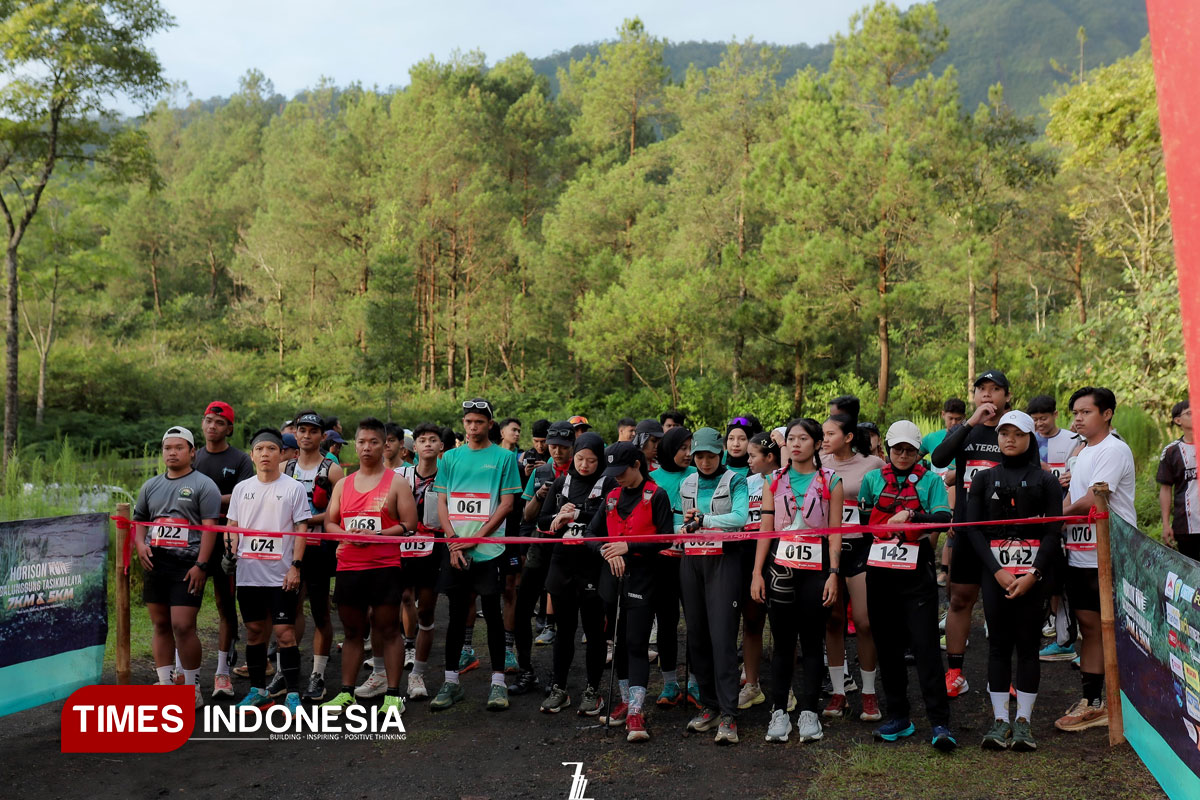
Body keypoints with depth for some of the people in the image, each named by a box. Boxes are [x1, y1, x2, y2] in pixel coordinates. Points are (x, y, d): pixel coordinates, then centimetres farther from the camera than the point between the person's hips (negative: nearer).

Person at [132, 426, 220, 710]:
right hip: (154, 563, 6)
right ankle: (165, 686, 20)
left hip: (187, 566, -6)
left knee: (183, 626, -10)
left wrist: (201, 564, -15)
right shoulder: (151, 486, 17)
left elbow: (209, 526, -8)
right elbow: (138, 519, 24)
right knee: (161, 625, 10)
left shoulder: (203, 485, -2)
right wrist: (140, 544, 4)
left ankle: (192, 690, 4)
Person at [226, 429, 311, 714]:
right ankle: (258, 690, 23)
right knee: (254, 630, 11)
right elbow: (233, 527, 15)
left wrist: (295, 566, -10)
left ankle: (292, 693, 3)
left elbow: (301, 529, -2)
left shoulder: (293, 488, -1)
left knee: (285, 631, -4)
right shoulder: (242, 488, 10)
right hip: (248, 573, 4)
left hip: (281, 574, -4)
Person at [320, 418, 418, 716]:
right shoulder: (343, 485, 14)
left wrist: (376, 535, -17)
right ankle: (346, 692, 21)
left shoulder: (396, 482, 1)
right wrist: (346, 534, -7)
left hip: (385, 567, -4)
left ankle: (393, 694, 7)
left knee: (388, 630, 0)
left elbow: (409, 525, -5)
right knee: (351, 631, 12)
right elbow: (329, 523, 14)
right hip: (348, 567, 4)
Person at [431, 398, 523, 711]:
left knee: (492, 614, 2)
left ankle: (498, 682, 11)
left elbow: (507, 504, -3)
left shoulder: (504, 457, 1)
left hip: (489, 550, -3)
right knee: (456, 615, 9)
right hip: (455, 550, 3)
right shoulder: (450, 458, 10)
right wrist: (453, 541, -6)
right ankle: (451, 682, 18)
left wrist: (475, 538, -10)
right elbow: (442, 503, 9)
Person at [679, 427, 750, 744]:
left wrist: (703, 520, -13)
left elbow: (740, 517, -15)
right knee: (696, 634, 6)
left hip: (724, 560, -5)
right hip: (691, 561, 6)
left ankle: (728, 715, -9)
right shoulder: (686, 485, 16)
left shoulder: (734, 481, 0)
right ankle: (709, 705, 18)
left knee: (722, 636, -11)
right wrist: (687, 524, 2)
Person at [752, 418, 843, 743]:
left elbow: (835, 532, 1)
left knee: (812, 642, 4)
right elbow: (765, 530, 6)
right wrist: (757, 572, 1)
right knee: (782, 642, 4)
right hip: (781, 567, 1)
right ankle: (779, 713, 12)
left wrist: (833, 573, -6)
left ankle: (809, 713, 14)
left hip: (816, 569, -1)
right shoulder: (774, 481, 8)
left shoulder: (831, 481, 3)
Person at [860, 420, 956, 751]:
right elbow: (861, 519, 16)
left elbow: (943, 519, -11)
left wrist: (911, 515, -23)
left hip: (917, 574, -3)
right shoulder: (872, 479, 11)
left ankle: (940, 722, -2)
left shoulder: (930, 480, 3)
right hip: (880, 572, 3)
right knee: (887, 645, 8)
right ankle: (898, 717, 19)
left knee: (925, 644, -7)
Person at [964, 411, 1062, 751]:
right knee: (998, 644, 3)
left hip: (1033, 572, -1)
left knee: (1028, 644, 3)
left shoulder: (1046, 481, 6)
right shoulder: (983, 479, 9)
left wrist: (1033, 575, -11)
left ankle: (1023, 721, 11)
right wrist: (997, 571, -9)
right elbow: (973, 528, 2)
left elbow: (1053, 532, 0)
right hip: (995, 572, 1)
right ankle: (1000, 720, 9)